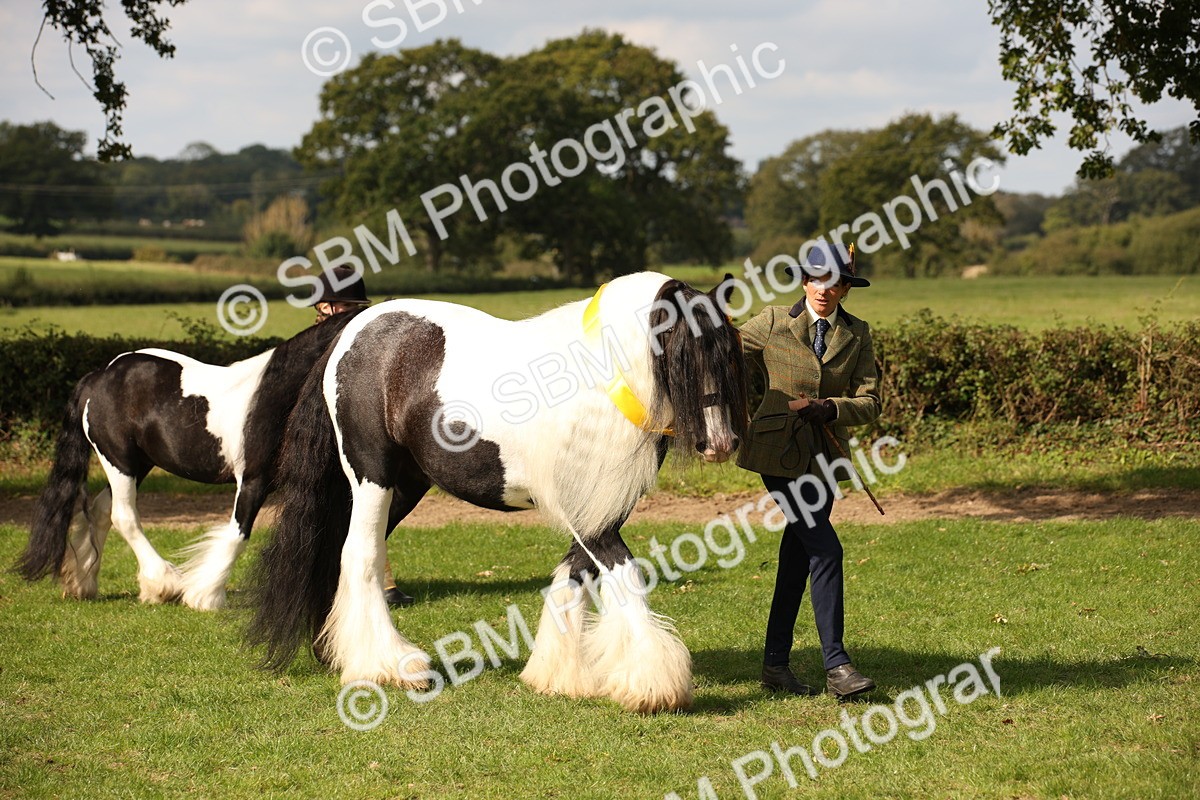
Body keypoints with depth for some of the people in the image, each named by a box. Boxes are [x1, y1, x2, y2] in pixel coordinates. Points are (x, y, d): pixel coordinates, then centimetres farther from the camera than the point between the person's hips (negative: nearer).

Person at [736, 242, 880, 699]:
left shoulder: (857, 335, 6)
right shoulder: (772, 323, 0)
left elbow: (869, 404, 0)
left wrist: (825, 407, -15)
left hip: (823, 456, 4)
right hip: (779, 452, -4)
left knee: (797, 558, 10)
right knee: (825, 550, -14)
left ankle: (776, 665, 18)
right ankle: (836, 665, -13)